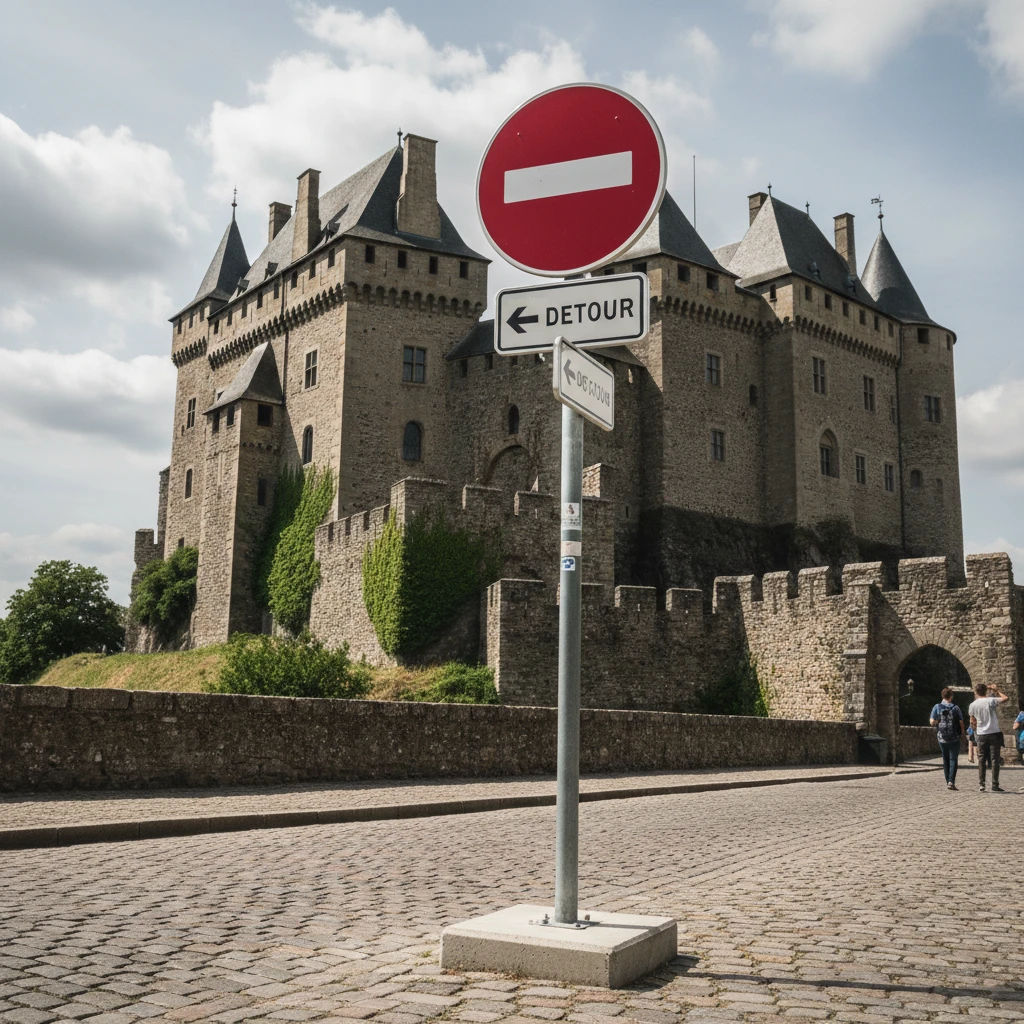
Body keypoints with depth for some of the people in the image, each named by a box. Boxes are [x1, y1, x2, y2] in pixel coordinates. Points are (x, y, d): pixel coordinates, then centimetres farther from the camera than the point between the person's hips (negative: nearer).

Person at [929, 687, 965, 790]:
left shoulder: (937, 707, -4)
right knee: (953, 759, 2)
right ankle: (951, 781, -12)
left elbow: (932, 722, -7)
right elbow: (961, 722, -6)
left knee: (945, 760, 13)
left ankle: (948, 782, 14)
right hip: (954, 738, -2)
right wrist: (962, 732, 13)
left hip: (942, 738, 2)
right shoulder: (955, 708, -7)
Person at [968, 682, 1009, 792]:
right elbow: (1006, 698, -7)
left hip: (981, 735, 3)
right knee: (994, 760, 2)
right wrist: (996, 691, 7)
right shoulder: (990, 701, -10)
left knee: (981, 760, 10)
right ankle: (995, 785, 1)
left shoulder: (973, 705, 2)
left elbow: (972, 723, 8)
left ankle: (981, 784, 7)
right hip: (994, 733, -3)